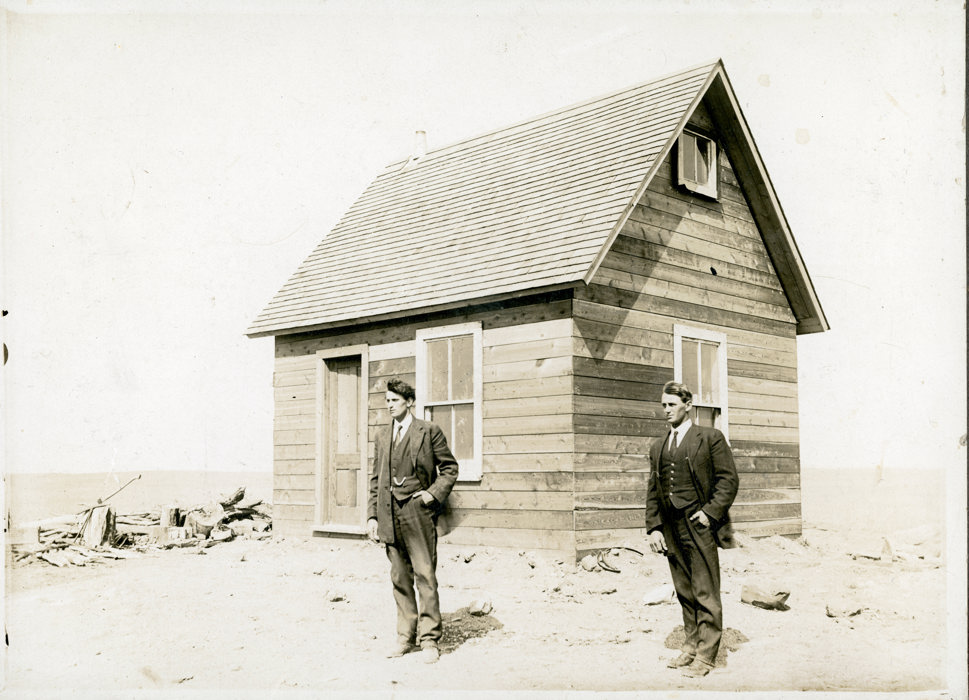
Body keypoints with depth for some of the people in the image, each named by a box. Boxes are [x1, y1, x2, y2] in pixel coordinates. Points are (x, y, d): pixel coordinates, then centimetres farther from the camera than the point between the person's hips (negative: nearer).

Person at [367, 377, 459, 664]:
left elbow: (449, 468, 5)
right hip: (390, 514, 5)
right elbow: (376, 477, 16)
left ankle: (429, 639, 2)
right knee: (400, 578, 10)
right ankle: (406, 637, 19)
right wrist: (372, 515, 10)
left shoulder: (429, 431, 0)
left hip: (417, 510, -5)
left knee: (424, 575, -5)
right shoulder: (382, 435, 15)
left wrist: (433, 493, -8)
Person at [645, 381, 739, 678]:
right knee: (684, 592, 13)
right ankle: (691, 645, 23)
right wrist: (653, 527, 5)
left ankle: (705, 656, 5)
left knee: (705, 594, -1)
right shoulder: (657, 447, 16)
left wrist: (711, 512, -12)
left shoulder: (710, 438, 1)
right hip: (670, 528, 5)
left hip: (698, 524, -5)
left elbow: (729, 479, -3)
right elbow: (652, 491, 15)